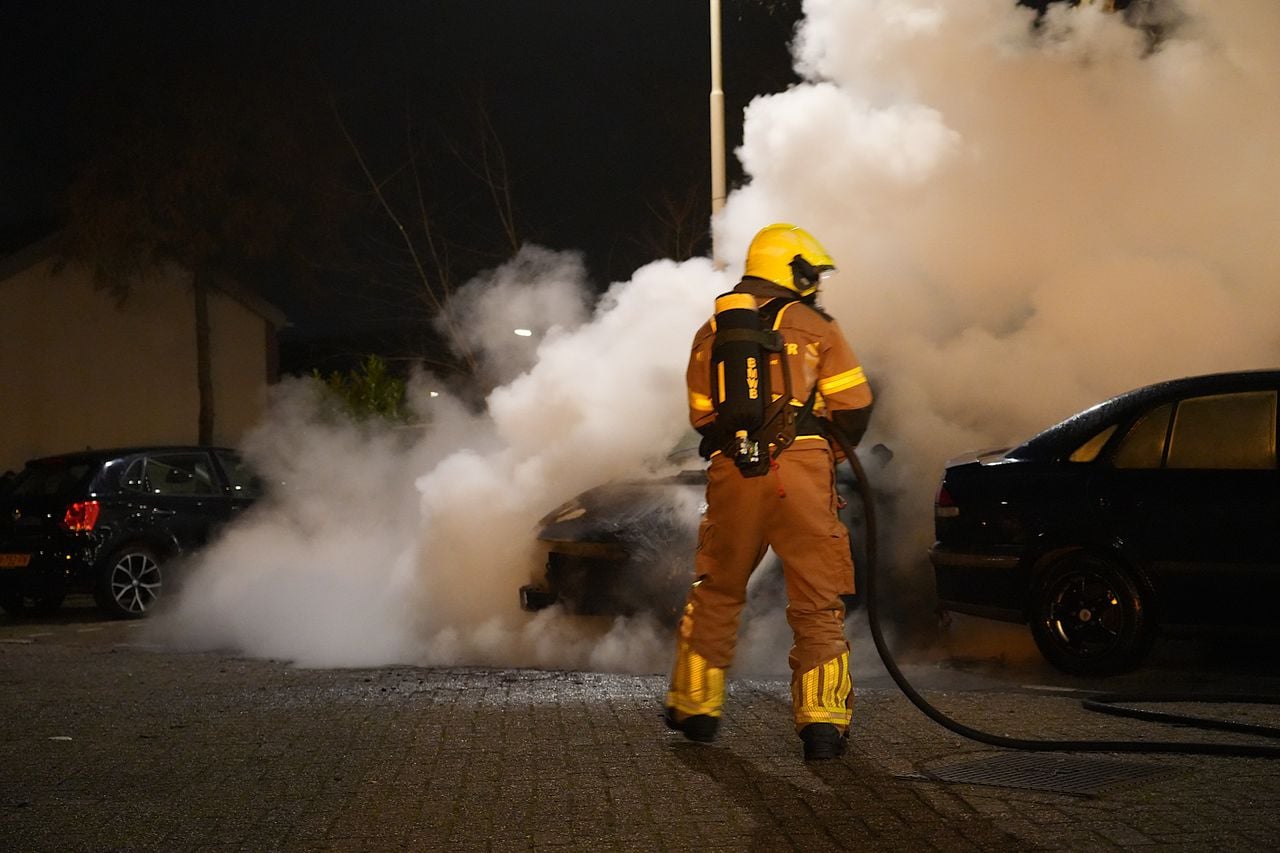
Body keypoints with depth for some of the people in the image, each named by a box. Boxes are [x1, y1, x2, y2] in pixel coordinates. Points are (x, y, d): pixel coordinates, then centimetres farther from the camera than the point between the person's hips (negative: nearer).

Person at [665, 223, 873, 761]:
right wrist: (835, 449, 20)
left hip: (733, 474, 3)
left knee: (717, 593, 21)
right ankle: (822, 722, -3)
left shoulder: (710, 333, 16)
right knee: (817, 603, 3)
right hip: (801, 471, -3)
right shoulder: (815, 327, 4)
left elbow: (702, 415, 15)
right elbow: (854, 406, 2)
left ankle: (695, 706, 27)